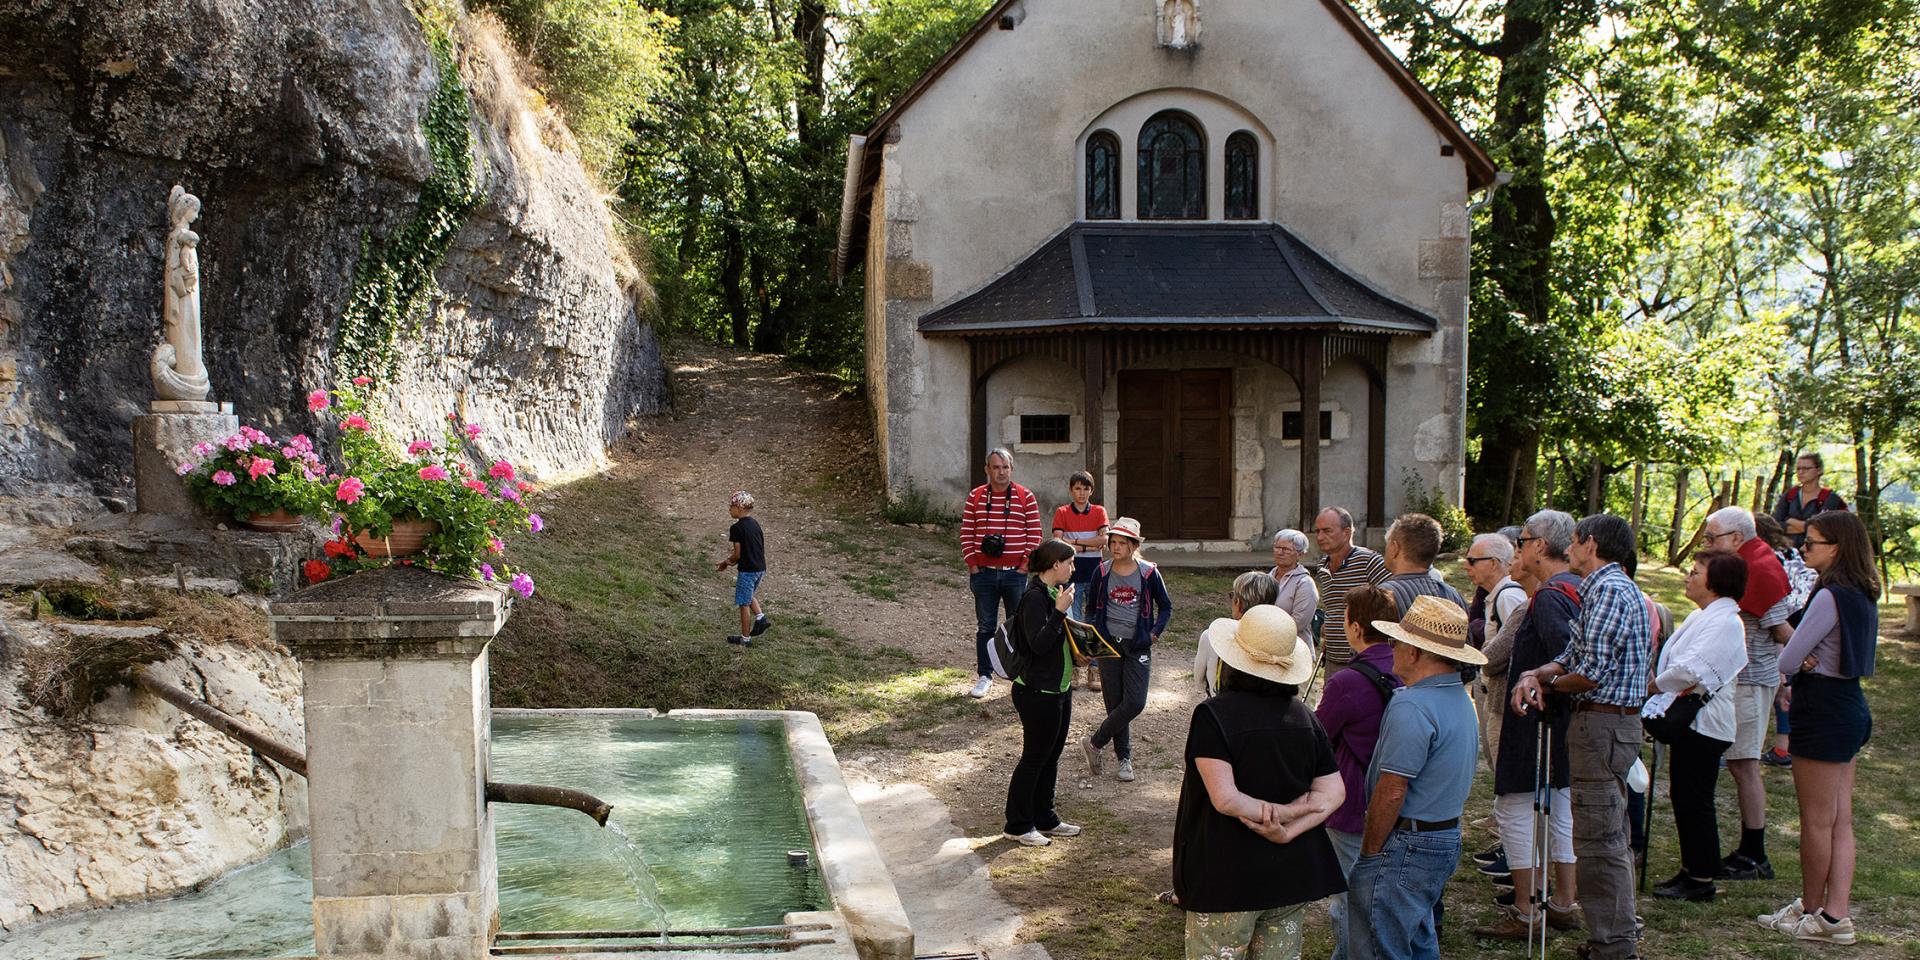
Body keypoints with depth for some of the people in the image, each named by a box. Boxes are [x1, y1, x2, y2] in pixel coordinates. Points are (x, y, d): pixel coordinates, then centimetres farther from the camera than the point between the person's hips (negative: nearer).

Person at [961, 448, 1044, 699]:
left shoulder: (1025, 497, 1)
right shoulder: (975, 497, 5)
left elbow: (1034, 534, 0)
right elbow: (966, 534, 6)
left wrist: (1025, 565, -5)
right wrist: (972, 564, -1)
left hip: (1015, 574, -1)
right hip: (984, 573, 1)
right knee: (985, 627, 6)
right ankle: (984, 676, 13)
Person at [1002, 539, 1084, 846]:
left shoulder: (1052, 593, 10)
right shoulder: (1034, 597, -20)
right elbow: (1038, 644, -27)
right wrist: (1060, 611, -31)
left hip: (1059, 689, 10)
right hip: (1038, 692, -10)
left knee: (1051, 755, 17)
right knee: (1034, 757, 1)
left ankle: (1044, 819, 28)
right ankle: (1018, 825, 13)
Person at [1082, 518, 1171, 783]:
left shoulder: (1148, 572, -3)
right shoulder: (1102, 573, 1)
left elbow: (1165, 606, 9)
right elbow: (1091, 608, 12)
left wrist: (1155, 632, -3)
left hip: (1138, 646, -1)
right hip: (1109, 644, 1)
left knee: (1135, 702, -11)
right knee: (1115, 703, 3)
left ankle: (1095, 743, 5)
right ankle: (1124, 758, 16)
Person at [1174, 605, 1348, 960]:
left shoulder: (1215, 714, -15)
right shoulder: (1305, 717, 1)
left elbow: (1225, 799, -24)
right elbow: (1334, 791, -3)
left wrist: (1278, 812, -11)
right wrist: (1287, 830, -13)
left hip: (1228, 877, -5)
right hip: (1294, 874, 5)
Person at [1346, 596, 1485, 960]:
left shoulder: (1411, 707, -22)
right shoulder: (1460, 699, 11)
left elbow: (1391, 793, -22)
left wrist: (1369, 854, -12)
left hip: (1406, 846, -10)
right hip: (1447, 837, 10)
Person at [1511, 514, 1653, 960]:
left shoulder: (1609, 591, -16)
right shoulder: (1605, 588, 17)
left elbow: (1589, 673, -22)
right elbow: (1571, 656, 14)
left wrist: (1550, 683, -4)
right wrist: (1533, 675, -4)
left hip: (1604, 726, -11)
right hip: (1610, 725, 11)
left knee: (1599, 841, -6)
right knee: (1609, 837, 17)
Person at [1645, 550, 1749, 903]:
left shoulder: (1724, 622, -18)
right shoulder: (1703, 616, 16)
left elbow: (1690, 669, -27)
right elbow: (1675, 660, 15)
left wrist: (1653, 686, -14)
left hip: (1703, 724, -10)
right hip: (1687, 719, 10)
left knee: (1696, 801, -3)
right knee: (1682, 797, 15)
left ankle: (1702, 880, 5)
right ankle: (1690, 870, 26)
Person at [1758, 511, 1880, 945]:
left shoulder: (1829, 597, -21)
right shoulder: (1862, 596, 8)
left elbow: (1788, 661, -18)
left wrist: (1800, 667, 3)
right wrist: (1809, 668, -4)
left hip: (1824, 714, -9)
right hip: (1850, 707, 9)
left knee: (1817, 822, 4)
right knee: (1840, 820, 11)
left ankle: (1813, 913, 15)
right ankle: (1837, 912, 15)